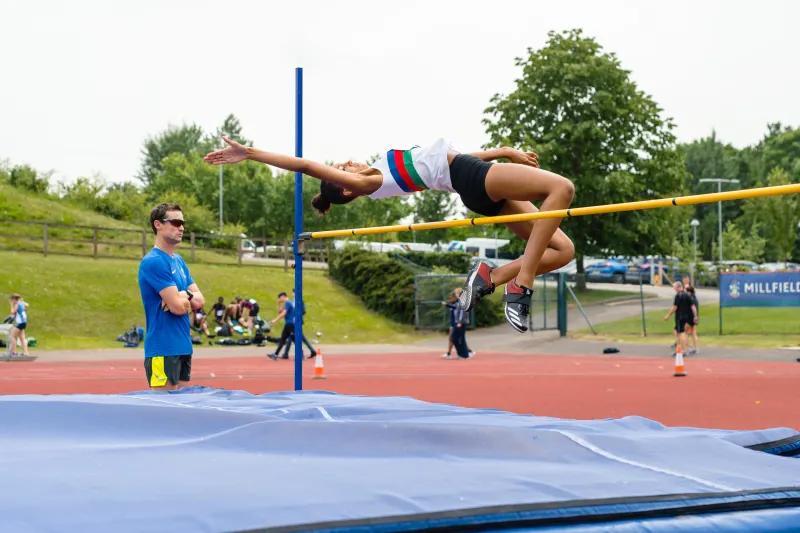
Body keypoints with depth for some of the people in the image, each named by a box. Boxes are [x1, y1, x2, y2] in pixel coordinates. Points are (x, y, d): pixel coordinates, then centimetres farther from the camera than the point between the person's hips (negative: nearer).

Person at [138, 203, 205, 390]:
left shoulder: (179, 261, 15)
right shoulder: (153, 262, -14)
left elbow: (200, 301, 10)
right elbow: (178, 307, -19)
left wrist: (184, 296, -11)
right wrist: (190, 298, 3)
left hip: (184, 346, 9)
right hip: (164, 349, -9)